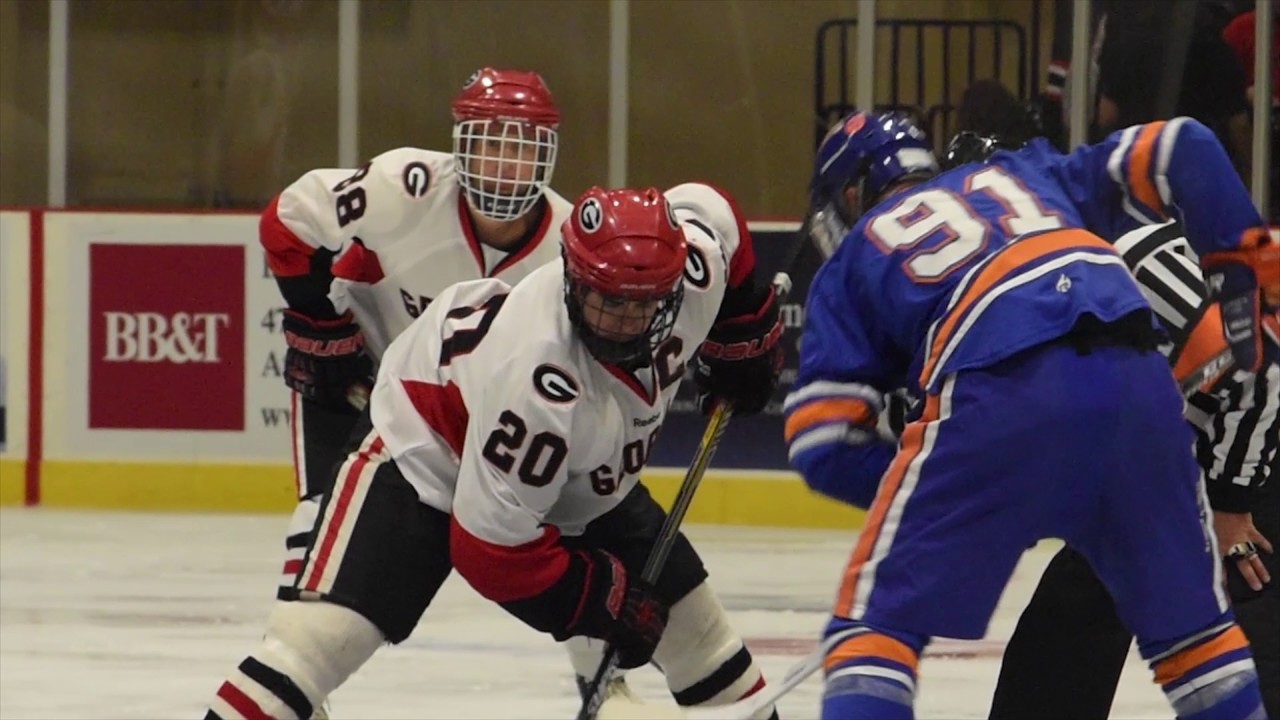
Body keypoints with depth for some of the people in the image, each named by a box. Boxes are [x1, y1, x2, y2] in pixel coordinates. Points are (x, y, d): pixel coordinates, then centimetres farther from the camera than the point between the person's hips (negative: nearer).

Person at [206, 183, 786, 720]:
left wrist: (746, 338, 9)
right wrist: (604, 600, -22)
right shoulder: (536, 380, -41)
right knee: (325, 631, -24)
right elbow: (492, 545, -32)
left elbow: (708, 211, 3)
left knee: (687, 615, 7)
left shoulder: (694, 256, -25)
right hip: (427, 445, -7)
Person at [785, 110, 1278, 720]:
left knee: (877, 618, 5)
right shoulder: (1025, 175, 35)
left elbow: (821, 446, 14)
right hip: (1136, 382, 3)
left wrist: (926, 487, 23)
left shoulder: (850, 263, 26)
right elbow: (1180, 150, 24)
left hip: (1000, 393, -3)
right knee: (1186, 615, 21)